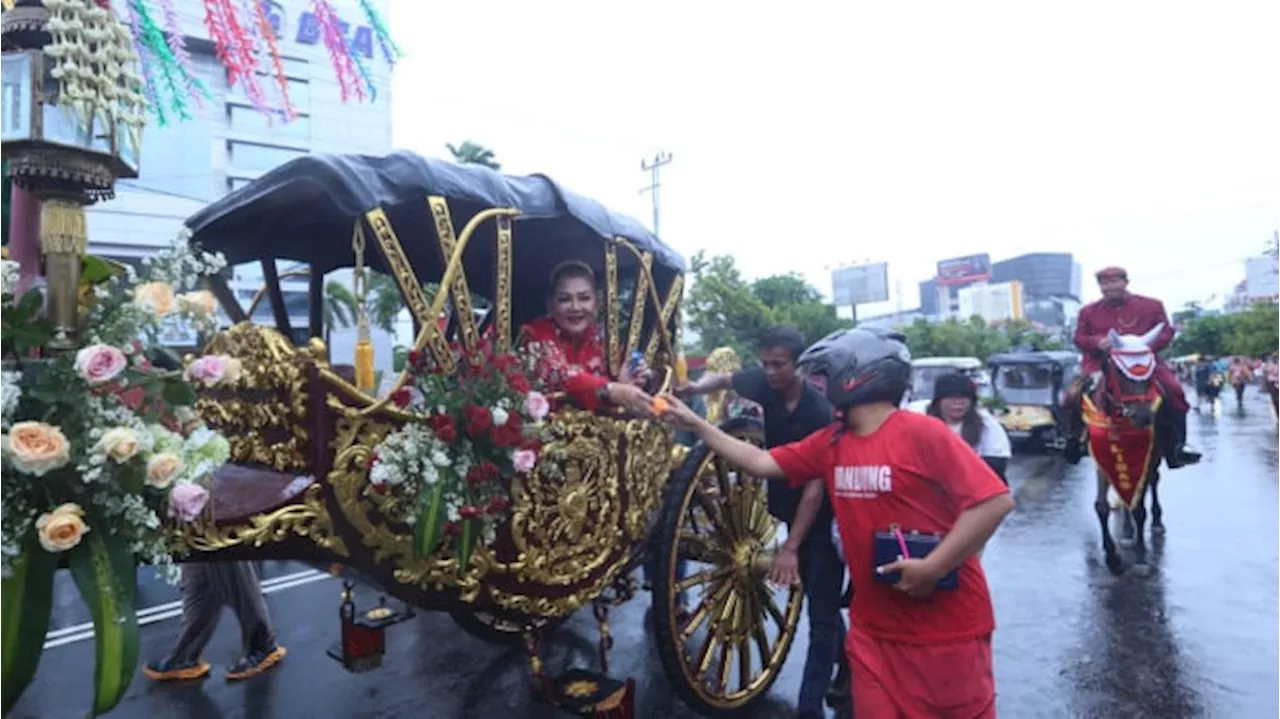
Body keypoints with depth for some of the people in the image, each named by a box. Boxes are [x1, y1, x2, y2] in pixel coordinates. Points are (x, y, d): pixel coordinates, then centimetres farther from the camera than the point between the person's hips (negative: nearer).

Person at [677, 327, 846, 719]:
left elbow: (816, 486, -26)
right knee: (820, 604, 20)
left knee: (821, 612, -2)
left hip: (825, 519, -6)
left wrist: (790, 547, -28)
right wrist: (696, 387, -13)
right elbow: (723, 379, 9)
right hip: (793, 510, 6)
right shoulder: (764, 383, -11)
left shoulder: (819, 411, -27)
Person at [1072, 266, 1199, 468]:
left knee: (1173, 391, -19)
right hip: (1101, 364, 0)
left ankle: (1176, 446, -5)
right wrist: (1097, 342, -14)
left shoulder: (1151, 305, 10)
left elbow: (1166, 331, 7)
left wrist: (1149, 345, -13)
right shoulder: (1088, 311, 10)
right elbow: (1079, 338, 9)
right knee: (1076, 394, -24)